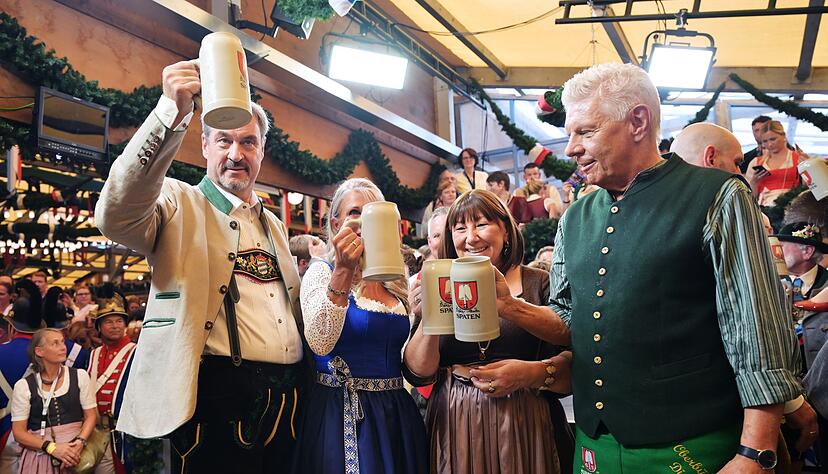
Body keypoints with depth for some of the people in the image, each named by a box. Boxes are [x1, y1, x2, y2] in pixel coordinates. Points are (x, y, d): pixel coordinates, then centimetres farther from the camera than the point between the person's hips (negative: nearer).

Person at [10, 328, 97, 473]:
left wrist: (80, 442, -12)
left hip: (75, 449, 1)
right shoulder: (23, 385, 1)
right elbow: (19, 432, 0)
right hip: (39, 453, -1)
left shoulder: (80, 375, 4)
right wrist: (52, 447, -13)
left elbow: (90, 415, 5)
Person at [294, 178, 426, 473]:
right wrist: (343, 271, -28)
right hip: (343, 414, -5)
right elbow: (320, 344, -23)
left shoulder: (395, 282, 9)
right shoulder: (322, 271, -6)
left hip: (398, 413, 5)